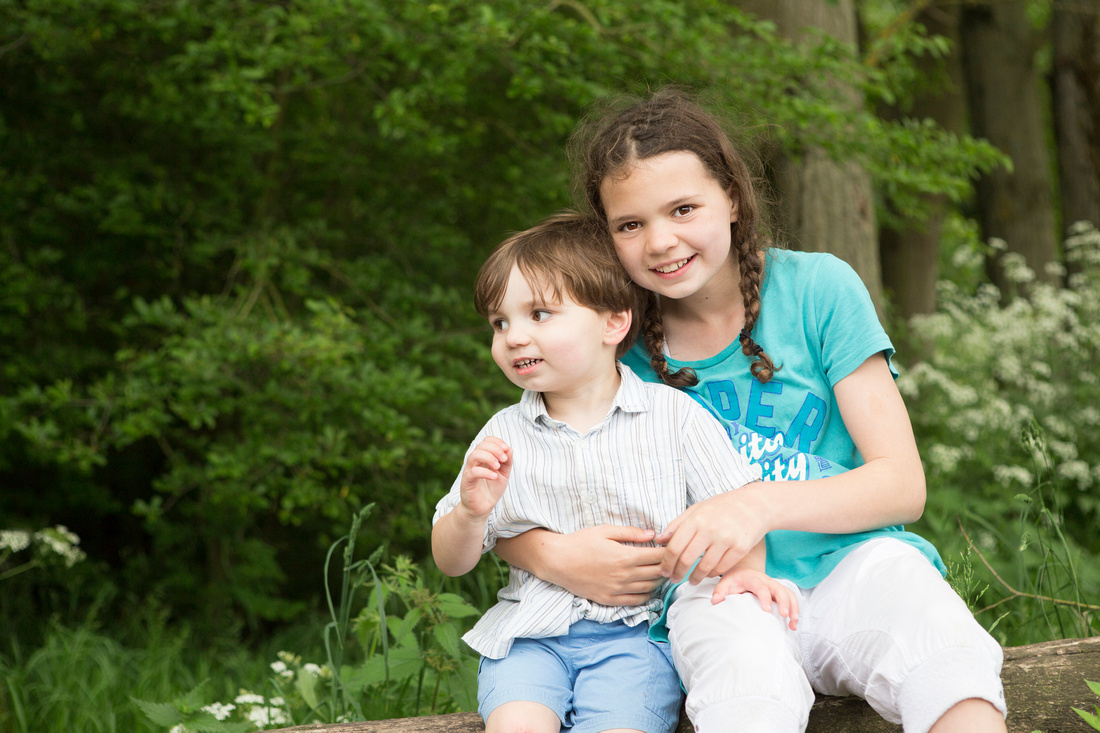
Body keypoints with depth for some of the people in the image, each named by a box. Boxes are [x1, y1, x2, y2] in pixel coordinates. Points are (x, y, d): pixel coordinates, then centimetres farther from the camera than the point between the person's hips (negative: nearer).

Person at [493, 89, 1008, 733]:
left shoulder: (817, 288, 2)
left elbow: (903, 484, -2)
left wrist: (765, 502, -19)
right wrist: (553, 555, -15)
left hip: (851, 560, 1)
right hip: (718, 587, 0)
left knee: (949, 668, -33)